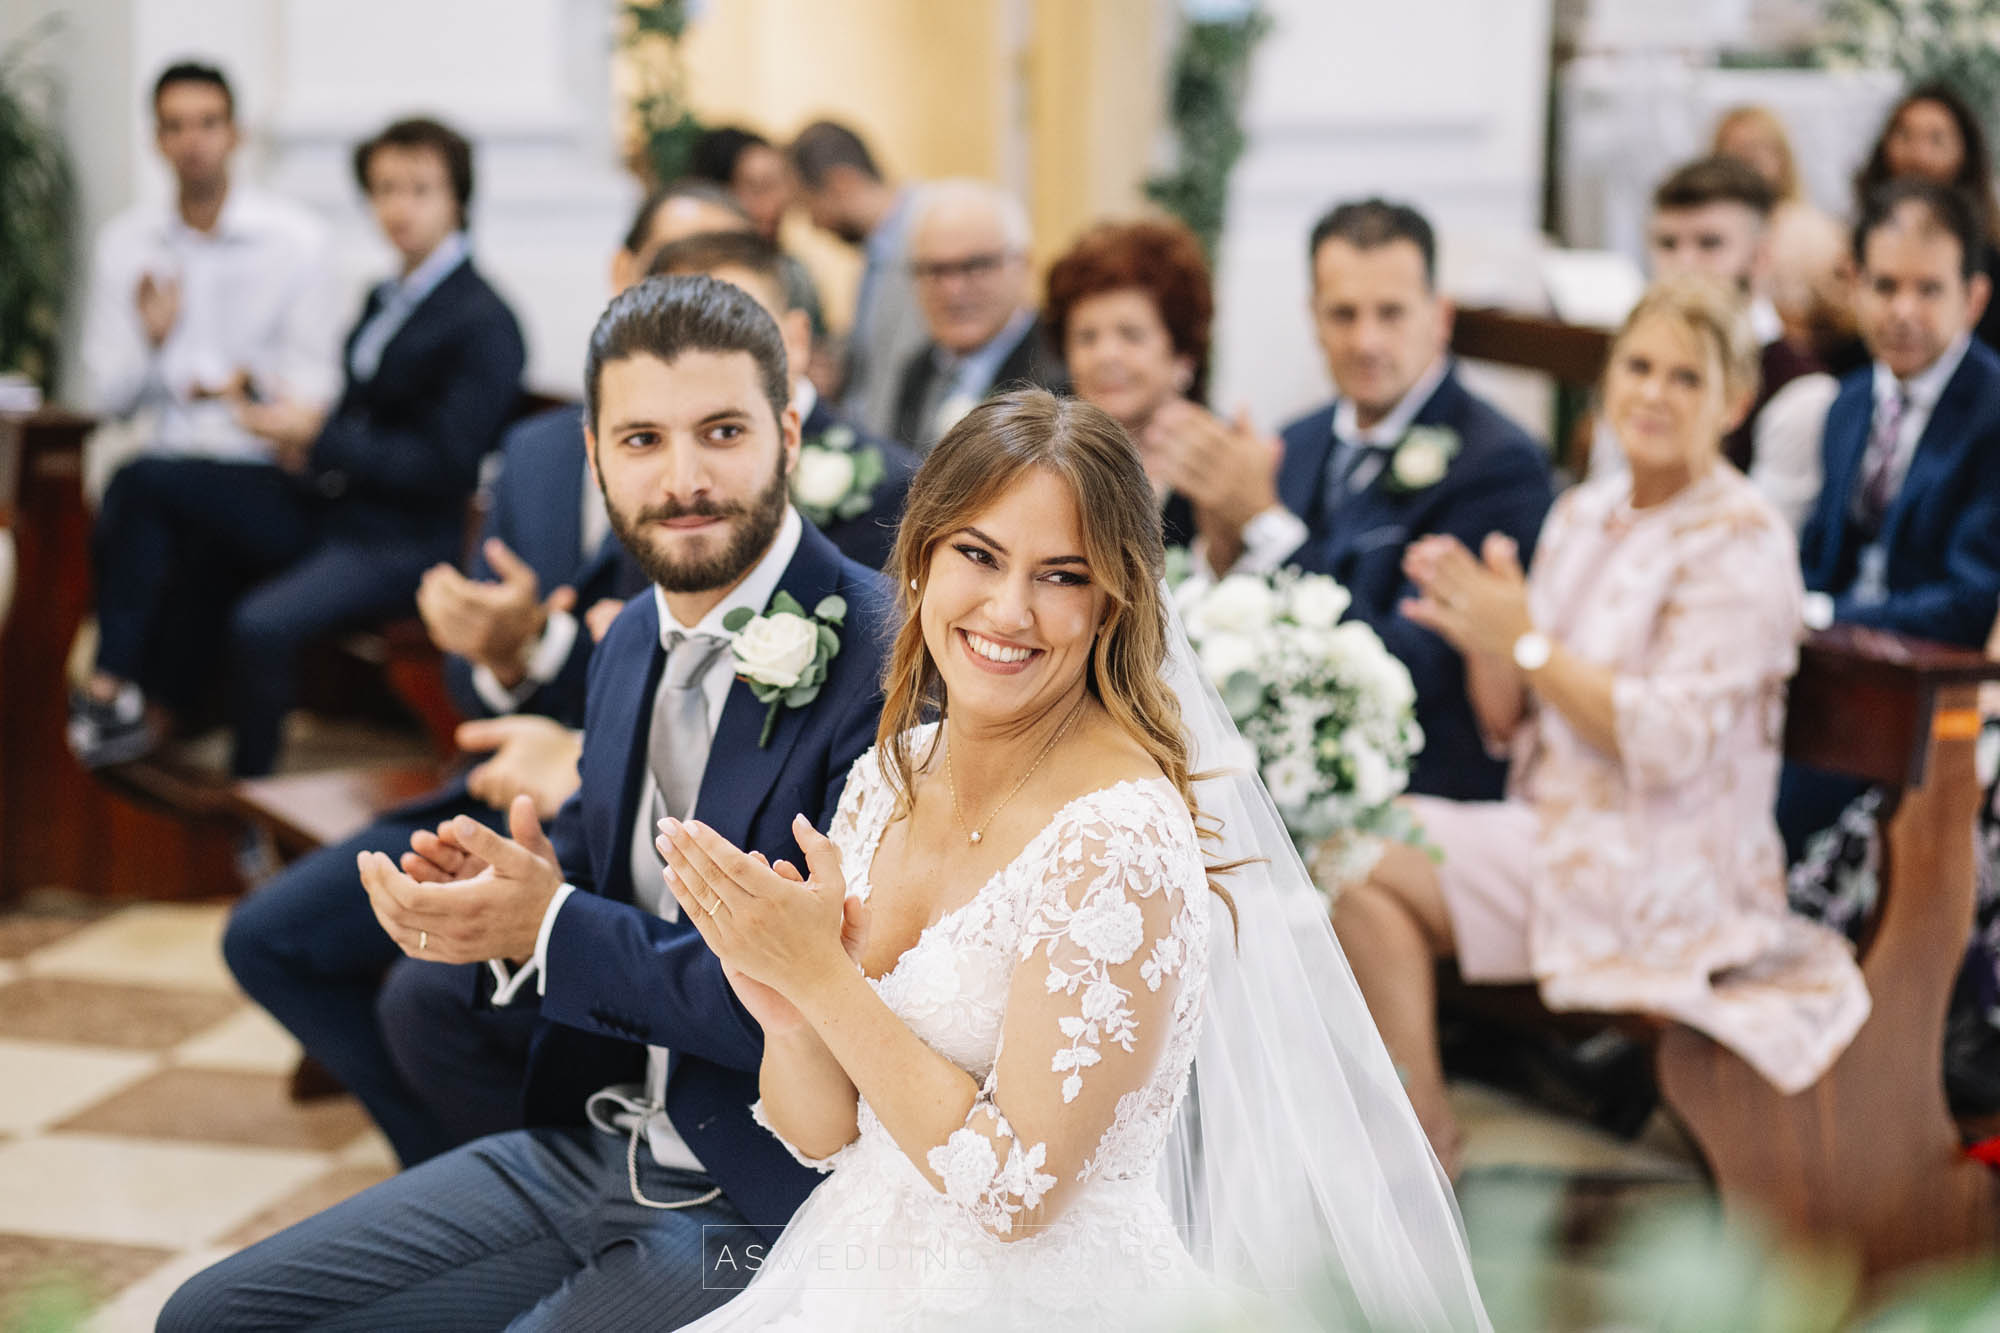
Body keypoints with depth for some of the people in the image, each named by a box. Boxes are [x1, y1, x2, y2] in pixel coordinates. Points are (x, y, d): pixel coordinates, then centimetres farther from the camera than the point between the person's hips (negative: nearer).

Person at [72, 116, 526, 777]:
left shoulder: (484, 323, -12)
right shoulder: (385, 300, 16)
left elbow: (444, 465, -17)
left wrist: (321, 442, -15)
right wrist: (310, 443, -1)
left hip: (400, 539, -9)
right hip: (328, 501, 9)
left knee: (263, 624, -33)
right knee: (144, 481, -2)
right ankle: (112, 691, -6)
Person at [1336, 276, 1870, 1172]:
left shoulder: (1741, 543, -10)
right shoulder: (1582, 513, 12)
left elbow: (1666, 742, -19)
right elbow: (1509, 724, 12)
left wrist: (1528, 643, -17)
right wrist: (1485, 642, -8)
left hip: (1660, 877, -7)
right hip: (1556, 834, 7)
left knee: (1359, 861, -20)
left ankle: (1426, 1142, -8)